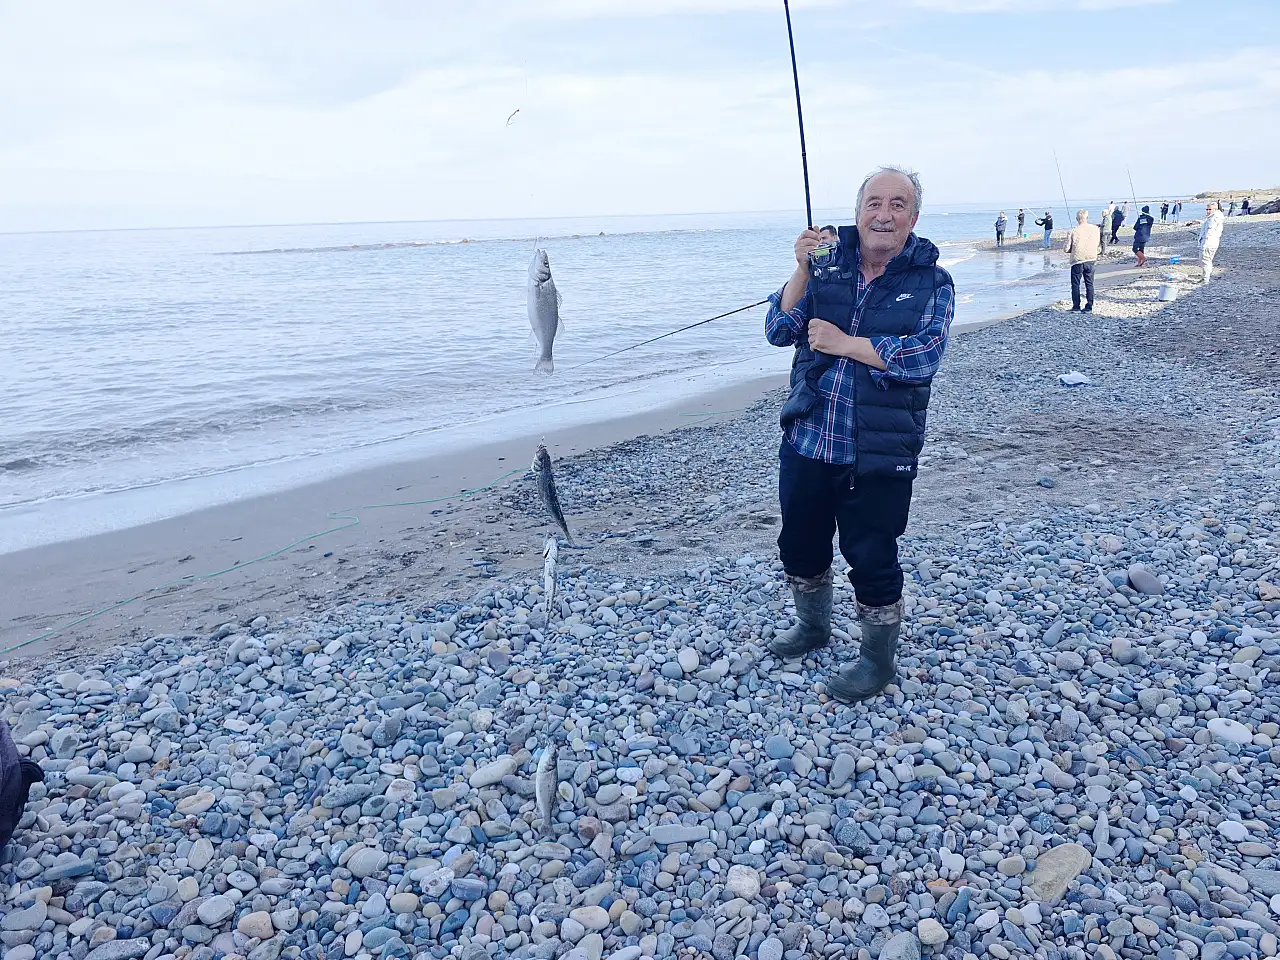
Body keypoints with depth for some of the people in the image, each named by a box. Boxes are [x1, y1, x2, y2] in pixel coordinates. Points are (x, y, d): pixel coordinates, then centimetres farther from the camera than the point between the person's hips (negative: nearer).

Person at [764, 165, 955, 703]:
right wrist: (802, 271, -14)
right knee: (799, 544, 19)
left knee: (871, 559, 5)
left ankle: (879, 659, 28)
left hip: (878, 457, -4)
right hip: (806, 442, 4)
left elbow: (924, 356, -17)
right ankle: (812, 626, 45)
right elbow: (779, 332, -2)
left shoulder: (932, 283, -3)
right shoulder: (827, 268, 5)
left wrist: (844, 344, -18)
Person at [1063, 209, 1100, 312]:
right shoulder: (1095, 229, -2)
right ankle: (1089, 307, 11)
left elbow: (1066, 249, -7)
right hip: (1091, 260, 3)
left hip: (1077, 261, -3)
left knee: (1075, 284, 9)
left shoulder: (1073, 232, -12)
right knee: (1089, 284, 11)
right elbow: (1096, 245, 11)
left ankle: (1076, 307, 9)